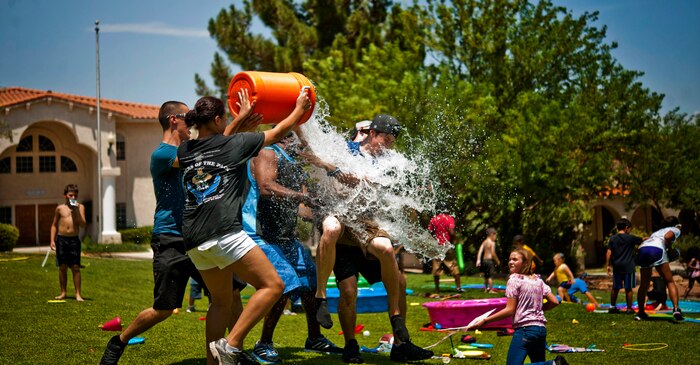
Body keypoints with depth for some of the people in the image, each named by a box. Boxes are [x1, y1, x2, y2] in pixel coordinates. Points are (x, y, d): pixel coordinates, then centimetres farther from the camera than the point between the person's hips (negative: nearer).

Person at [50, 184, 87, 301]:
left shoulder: (80, 207, 3)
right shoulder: (60, 208, 5)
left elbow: (83, 225, -6)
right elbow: (54, 225, 11)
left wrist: (76, 211, -14)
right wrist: (52, 240, 3)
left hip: (74, 239, -1)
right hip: (61, 239, 1)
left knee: (75, 267, -3)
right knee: (62, 267, 7)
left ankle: (78, 294, 1)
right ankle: (63, 292, 17)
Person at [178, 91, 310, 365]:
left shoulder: (184, 151, 17)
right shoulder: (233, 144, 3)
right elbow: (277, 133, 14)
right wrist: (299, 109, 30)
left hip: (194, 240, 8)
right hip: (223, 232, -7)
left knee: (221, 301, 19)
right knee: (272, 285, -4)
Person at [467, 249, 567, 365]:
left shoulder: (515, 279, -5)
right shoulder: (538, 280, 14)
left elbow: (510, 310, -10)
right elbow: (554, 301, 11)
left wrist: (484, 321, -9)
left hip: (525, 329, -8)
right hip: (541, 329, 8)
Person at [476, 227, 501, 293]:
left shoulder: (484, 242, 11)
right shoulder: (492, 243, -10)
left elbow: (480, 251, 3)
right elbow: (493, 253, -15)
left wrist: (478, 260, -1)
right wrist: (497, 261, -4)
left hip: (484, 260, 7)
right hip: (490, 260, -7)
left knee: (486, 275, 16)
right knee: (490, 276, -5)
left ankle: (486, 289, 23)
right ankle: (490, 289, -7)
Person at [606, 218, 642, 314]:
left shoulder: (612, 239, 4)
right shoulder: (630, 238, -3)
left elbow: (608, 252, 0)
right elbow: (642, 240, 9)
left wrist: (608, 265, 3)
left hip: (617, 266, 4)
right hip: (628, 266, -4)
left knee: (615, 288, 13)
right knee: (628, 288, 2)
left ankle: (612, 307, 19)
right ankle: (629, 308, 4)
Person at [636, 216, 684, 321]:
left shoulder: (659, 231, 39)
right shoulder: (675, 230, 20)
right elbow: (667, 237, -3)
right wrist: (670, 248, 12)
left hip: (642, 249, 6)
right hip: (657, 249, -6)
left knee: (644, 284, 16)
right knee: (670, 282, -1)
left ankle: (640, 312, 22)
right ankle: (676, 309, -17)